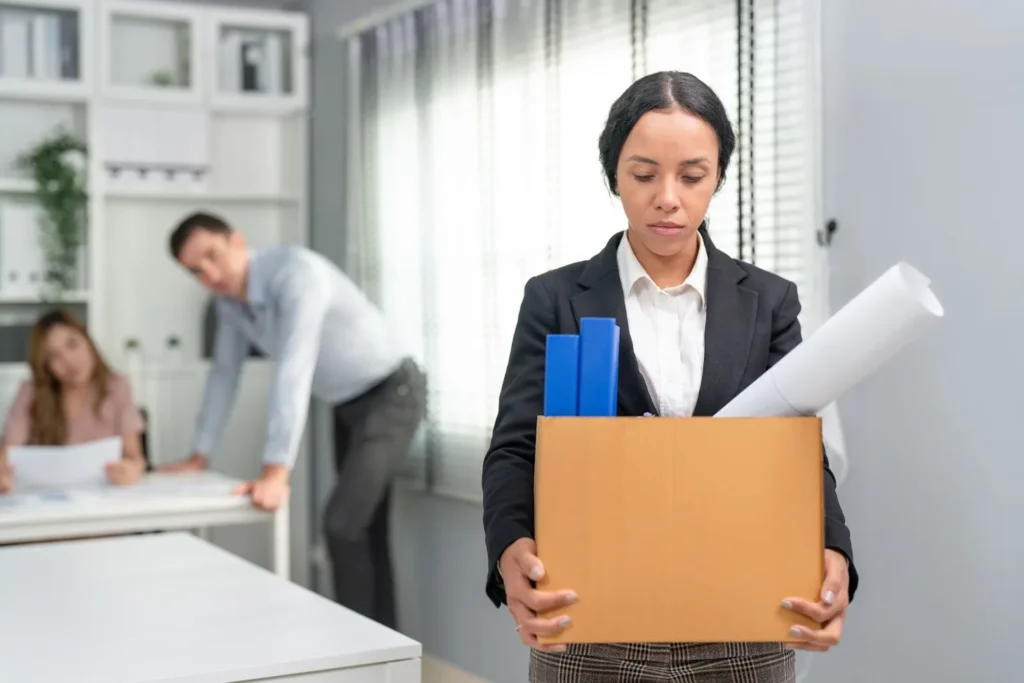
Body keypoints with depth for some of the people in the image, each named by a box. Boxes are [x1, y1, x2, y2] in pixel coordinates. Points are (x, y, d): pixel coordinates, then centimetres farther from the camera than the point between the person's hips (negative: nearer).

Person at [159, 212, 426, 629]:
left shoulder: (296, 271, -29)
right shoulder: (229, 298, -4)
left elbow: (294, 371, -37)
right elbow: (224, 372, 8)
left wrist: (276, 473, -41)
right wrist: (199, 456, 9)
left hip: (391, 395, -8)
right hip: (347, 405, 8)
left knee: (342, 524, -16)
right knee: (362, 530, 11)